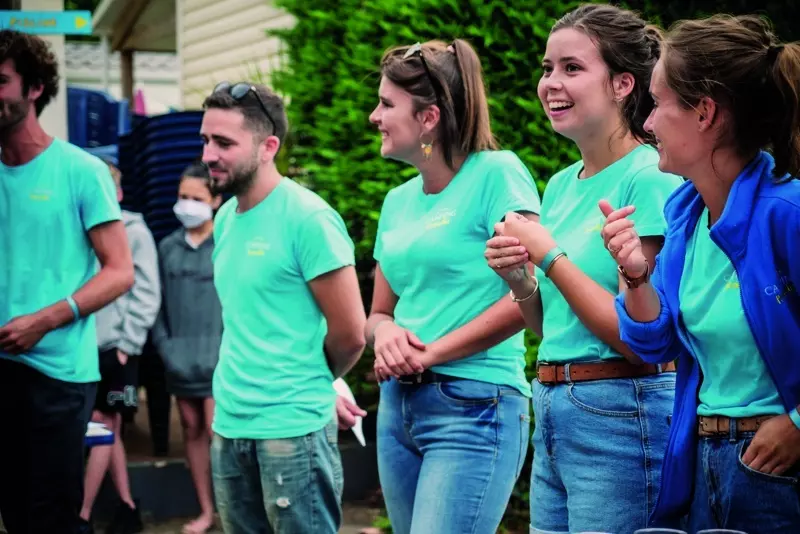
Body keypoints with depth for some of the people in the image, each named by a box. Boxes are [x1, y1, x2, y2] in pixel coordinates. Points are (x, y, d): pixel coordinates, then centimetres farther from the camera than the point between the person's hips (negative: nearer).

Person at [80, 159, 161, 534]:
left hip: (116, 347, -4)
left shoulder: (134, 231, -1)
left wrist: (127, 343, -10)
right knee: (109, 431, 10)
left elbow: (147, 293, -5)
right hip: (85, 345, 5)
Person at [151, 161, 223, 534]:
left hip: (218, 357, -5)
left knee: (216, 432, -10)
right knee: (192, 430, 10)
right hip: (180, 358, 5)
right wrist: (165, 346, -1)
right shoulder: (168, 247, 8)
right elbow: (158, 304, 10)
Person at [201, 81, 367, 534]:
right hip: (230, 426, 8)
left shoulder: (307, 217, -13)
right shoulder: (226, 218, 10)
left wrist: (307, 384, 3)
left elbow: (350, 335, -12)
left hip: (294, 429, -7)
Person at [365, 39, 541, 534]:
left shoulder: (497, 173, -8)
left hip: (474, 407, -8)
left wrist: (430, 354, -13)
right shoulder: (398, 200, 14)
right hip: (398, 405, 8)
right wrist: (386, 332, -5)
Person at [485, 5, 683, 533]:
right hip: (553, 416, 8)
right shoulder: (561, 184, 11)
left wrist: (550, 257, -15)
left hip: (622, 415, -8)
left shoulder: (650, 177, -13)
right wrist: (519, 279, -2)